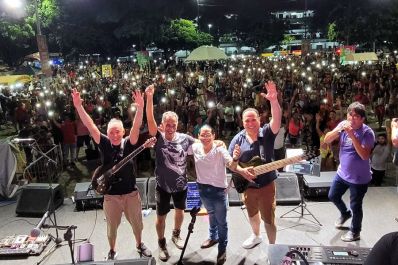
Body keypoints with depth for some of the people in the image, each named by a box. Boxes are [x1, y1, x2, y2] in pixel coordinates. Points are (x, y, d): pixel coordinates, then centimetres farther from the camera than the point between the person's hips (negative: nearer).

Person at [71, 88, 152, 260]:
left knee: (137, 223, 18)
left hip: (131, 193, 0)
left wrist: (140, 108, -40)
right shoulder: (104, 144, -8)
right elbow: (90, 125, -15)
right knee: (112, 226, 17)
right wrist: (78, 106, -25)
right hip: (111, 194, 0)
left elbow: (136, 127, -24)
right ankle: (112, 250, 41)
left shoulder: (128, 144, -10)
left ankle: (139, 244, 44)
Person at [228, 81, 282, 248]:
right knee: (252, 213, 26)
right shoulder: (238, 139, -6)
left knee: (269, 218, 6)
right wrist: (241, 171, -20)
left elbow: (277, 120, -33)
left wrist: (273, 101, -49)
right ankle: (256, 236, 52)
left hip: (267, 184, -3)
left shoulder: (267, 133, -13)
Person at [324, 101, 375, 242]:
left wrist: (352, 136, -35)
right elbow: (327, 140, -9)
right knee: (333, 196, 21)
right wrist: (338, 130, -27)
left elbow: (365, 155, -30)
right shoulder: (344, 125, -6)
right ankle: (345, 213, 51)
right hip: (342, 173, 6)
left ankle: (355, 231, 33)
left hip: (359, 177, -6)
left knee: (355, 206, 8)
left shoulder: (367, 133, -21)